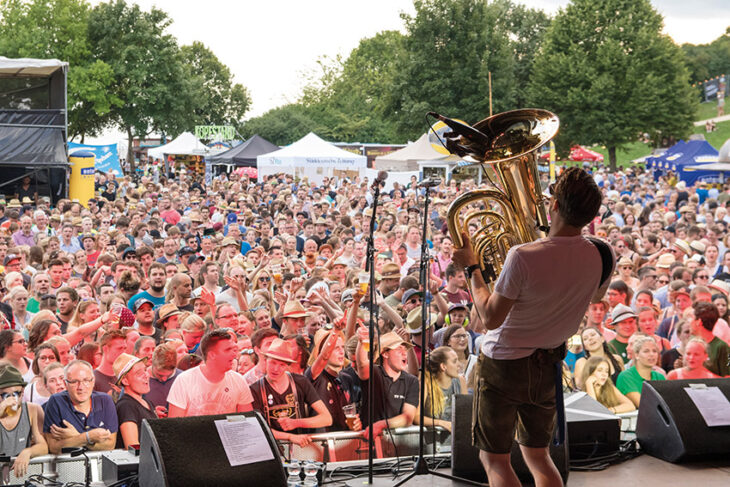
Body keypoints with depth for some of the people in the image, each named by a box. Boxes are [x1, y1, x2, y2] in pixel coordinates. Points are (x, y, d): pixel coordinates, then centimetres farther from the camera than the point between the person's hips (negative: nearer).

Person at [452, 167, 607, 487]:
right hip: (548, 365, 6)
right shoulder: (599, 257, -10)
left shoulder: (524, 257, -28)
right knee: (537, 456, 21)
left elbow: (490, 318, -20)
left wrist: (471, 268, -9)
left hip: (504, 362, -5)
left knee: (494, 459, 6)